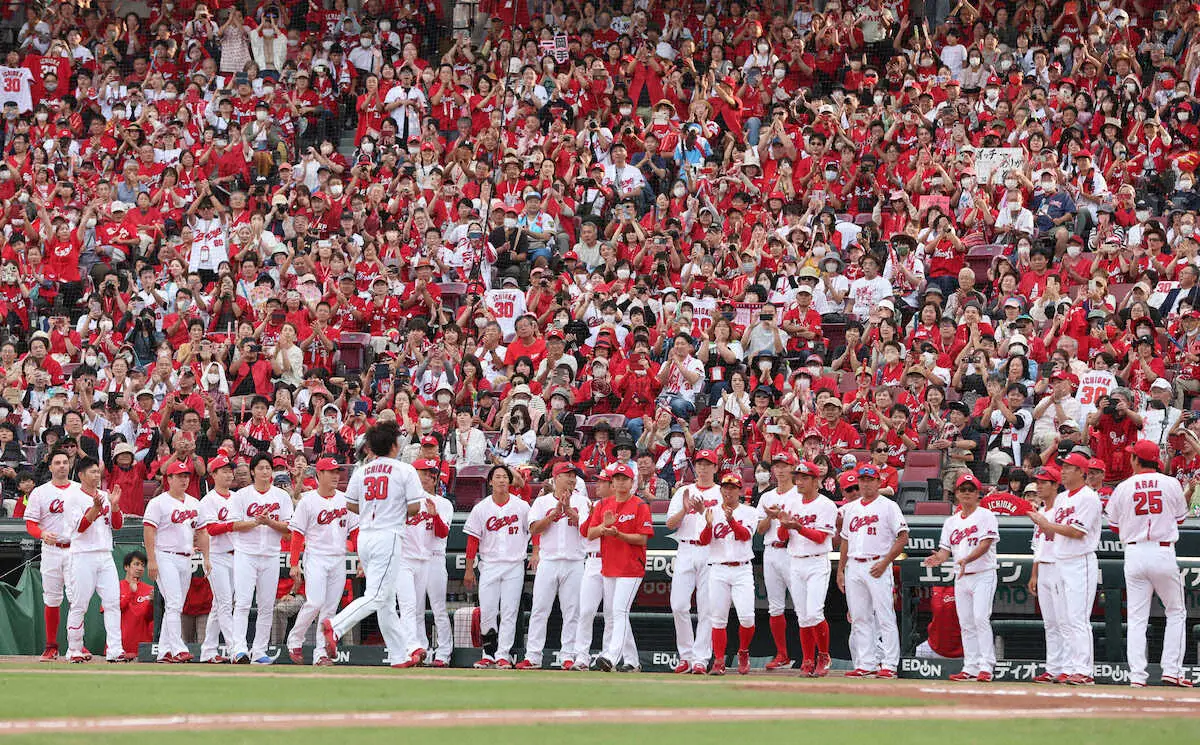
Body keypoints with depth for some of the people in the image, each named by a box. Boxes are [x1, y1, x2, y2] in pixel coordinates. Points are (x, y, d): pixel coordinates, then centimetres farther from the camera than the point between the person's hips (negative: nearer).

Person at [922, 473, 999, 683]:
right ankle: (970, 668, 10)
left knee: (980, 618, -17)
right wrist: (939, 558, -14)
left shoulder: (986, 516, -3)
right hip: (961, 578, 6)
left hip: (983, 575, -6)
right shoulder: (951, 522, 16)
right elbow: (946, 548, 10)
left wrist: (967, 559, -31)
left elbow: (985, 544, -15)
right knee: (966, 624, 6)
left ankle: (986, 667, -18)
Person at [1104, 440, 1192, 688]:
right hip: (1163, 553, -1)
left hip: (1134, 554, 1)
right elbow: (1180, 518, 11)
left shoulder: (1123, 488, 0)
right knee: (1176, 612, 13)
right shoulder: (1171, 484, -1)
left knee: (1136, 618, 4)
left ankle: (1137, 675, -3)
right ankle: (1171, 670, 4)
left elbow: (1114, 526, 8)